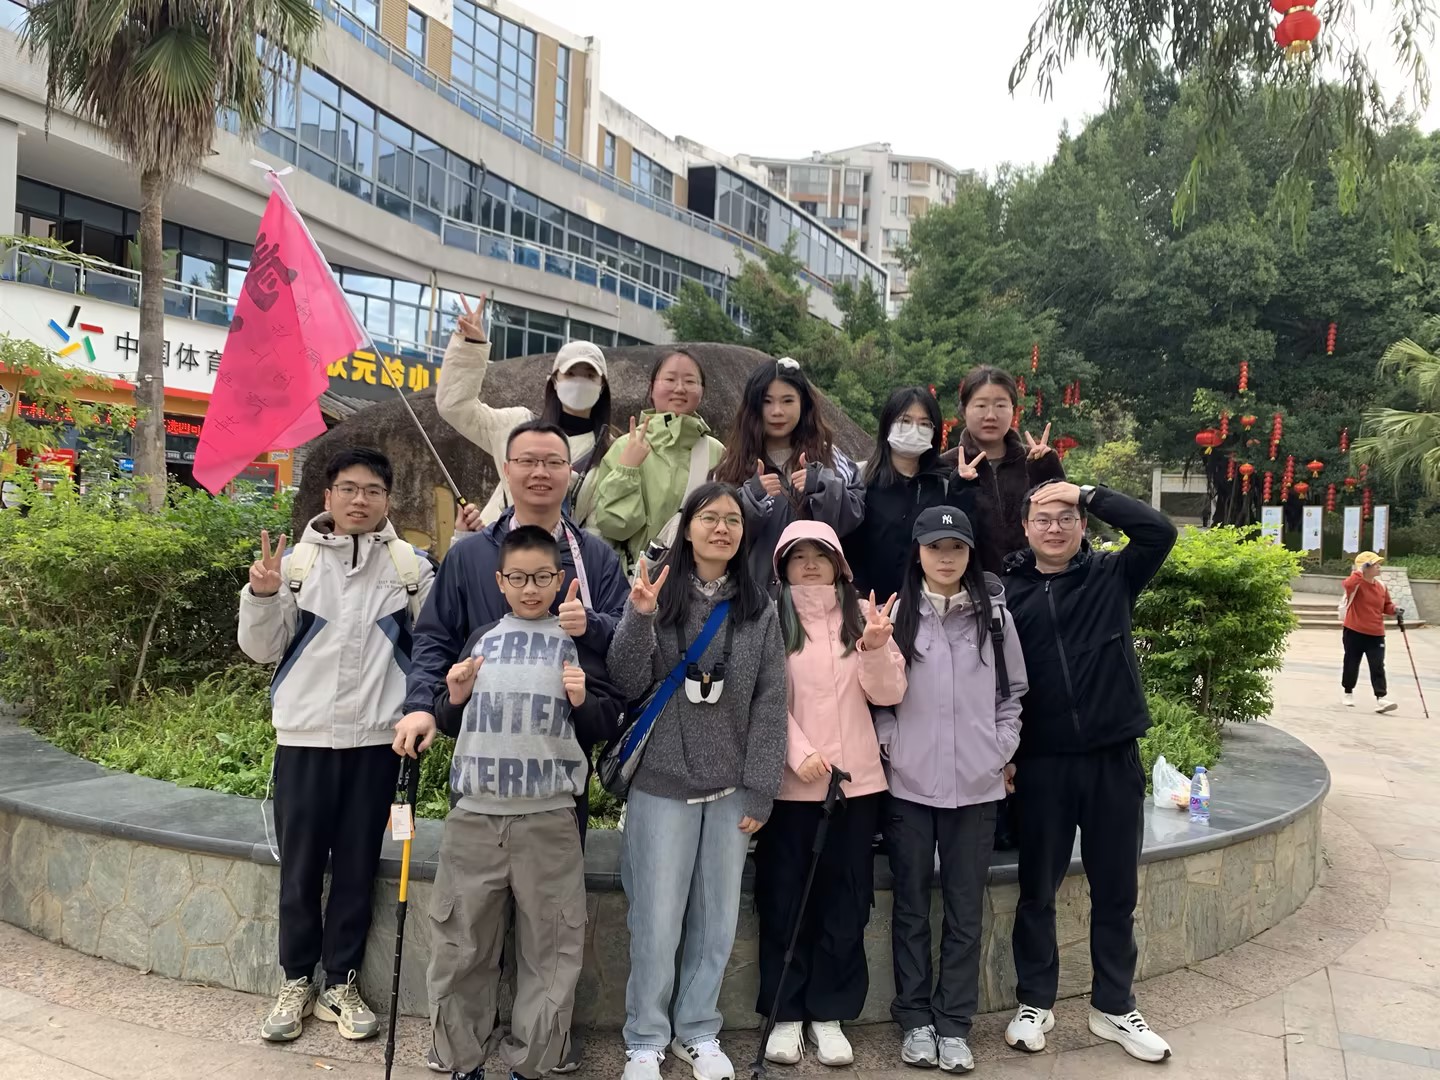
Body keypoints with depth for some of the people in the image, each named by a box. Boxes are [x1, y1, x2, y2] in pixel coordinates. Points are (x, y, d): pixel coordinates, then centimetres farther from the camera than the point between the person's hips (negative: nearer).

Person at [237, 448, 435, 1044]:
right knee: (300, 866, 9)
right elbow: (263, 648, 4)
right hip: (304, 735, 0)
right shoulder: (297, 559, 2)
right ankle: (297, 983, 26)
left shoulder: (410, 566, 3)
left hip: (376, 737, 0)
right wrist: (262, 595, -15)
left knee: (357, 867, 10)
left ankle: (340, 985, 24)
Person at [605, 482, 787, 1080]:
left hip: (732, 789, 2)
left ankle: (698, 1031, 30)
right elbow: (626, 685, -7)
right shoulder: (656, 594, -2)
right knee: (656, 921, 3)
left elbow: (771, 704, 3)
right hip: (662, 784, -2)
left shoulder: (760, 610, 4)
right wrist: (638, 618, -23)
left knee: (717, 919, 12)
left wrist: (759, 790, -2)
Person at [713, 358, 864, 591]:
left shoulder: (828, 457, 8)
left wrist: (823, 485, -15)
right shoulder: (734, 464, 6)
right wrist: (751, 498, -18)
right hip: (753, 586, 0)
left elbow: (854, 514, 1)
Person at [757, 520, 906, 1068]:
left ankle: (829, 1013, 21)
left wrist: (876, 648, -17)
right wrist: (799, 754, -15)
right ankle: (785, 1014, 19)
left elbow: (887, 694, 0)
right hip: (789, 780, -2)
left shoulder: (861, 613, 6)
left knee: (845, 900, 8)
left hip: (856, 777, 2)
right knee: (784, 899, 6)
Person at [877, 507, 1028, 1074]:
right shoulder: (896, 613, 1)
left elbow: (1012, 692, 11)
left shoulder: (994, 614, 5)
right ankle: (915, 1020, 22)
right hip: (909, 782, -1)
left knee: (965, 910, 7)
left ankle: (954, 1024, 20)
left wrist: (1002, 748, 1)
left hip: (976, 784, 1)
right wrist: (889, 741, -8)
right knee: (911, 905, 9)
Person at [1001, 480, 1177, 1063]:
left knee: (1115, 890, 13)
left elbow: (1159, 531, -14)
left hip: (1114, 759, 1)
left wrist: (1087, 493, -12)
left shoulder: (1112, 576, 2)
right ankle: (1034, 1003, 28)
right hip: (1041, 763, -1)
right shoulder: (1008, 591, -1)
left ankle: (1114, 1006, 29)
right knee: (1037, 890, 11)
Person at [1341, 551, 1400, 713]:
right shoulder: (1357, 584, -11)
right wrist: (1360, 571, -30)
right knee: (1351, 664, 10)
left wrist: (1394, 609, -4)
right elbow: (1348, 584, -37)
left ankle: (1380, 699, -7)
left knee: (1378, 667, -4)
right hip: (1354, 632, -4)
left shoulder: (1381, 586, 6)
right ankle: (1348, 693, 30)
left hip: (1376, 634, 4)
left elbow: (1386, 605, 17)